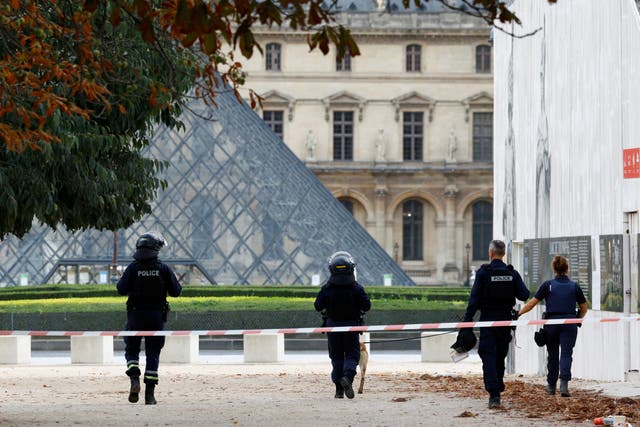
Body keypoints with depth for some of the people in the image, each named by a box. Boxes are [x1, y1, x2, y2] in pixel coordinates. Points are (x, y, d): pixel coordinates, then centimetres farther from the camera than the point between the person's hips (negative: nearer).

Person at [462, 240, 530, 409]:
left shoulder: (483, 272, -9)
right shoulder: (512, 273, 1)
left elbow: (474, 298, -11)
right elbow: (524, 295, -2)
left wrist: (467, 320, -8)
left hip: (488, 320, -4)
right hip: (505, 319, 4)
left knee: (488, 356, -4)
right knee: (500, 356, 16)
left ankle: (494, 394, -18)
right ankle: (498, 389, 23)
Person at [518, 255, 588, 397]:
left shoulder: (548, 285, 1)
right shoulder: (574, 286, 6)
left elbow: (532, 303, 0)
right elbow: (584, 309, 13)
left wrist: (518, 314, 10)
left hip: (552, 322, 0)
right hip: (569, 323, 0)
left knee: (552, 354, 13)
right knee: (566, 354, -4)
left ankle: (551, 386, 22)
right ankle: (564, 383, -24)